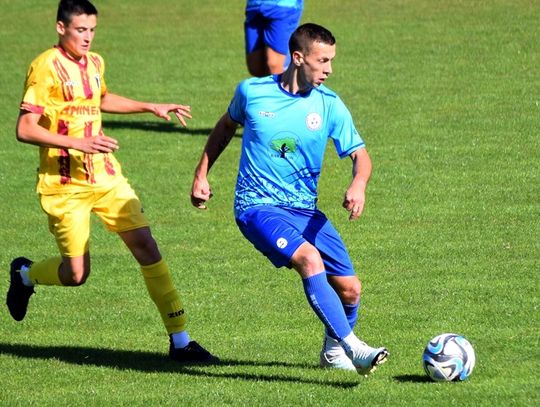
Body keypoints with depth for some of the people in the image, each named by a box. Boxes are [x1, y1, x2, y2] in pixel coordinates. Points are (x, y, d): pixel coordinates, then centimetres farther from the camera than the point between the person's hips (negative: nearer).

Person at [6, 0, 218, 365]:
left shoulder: (94, 63, 9)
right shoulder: (46, 67, -13)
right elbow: (25, 129, -19)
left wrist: (152, 108, 26)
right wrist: (77, 143, -28)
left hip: (105, 176, 6)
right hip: (65, 184, -6)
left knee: (145, 243, -6)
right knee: (76, 274, -5)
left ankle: (180, 340, -4)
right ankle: (25, 275, 30)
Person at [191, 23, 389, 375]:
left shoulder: (329, 105, -1)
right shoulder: (252, 92, -4)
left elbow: (359, 154, 0)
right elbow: (226, 126, 17)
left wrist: (358, 185, -22)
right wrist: (201, 174, 17)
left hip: (304, 210, 4)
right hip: (257, 207, -4)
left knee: (350, 289, -2)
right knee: (310, 260, -31)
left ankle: (334, 350, 30)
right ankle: (353, 348, -33)